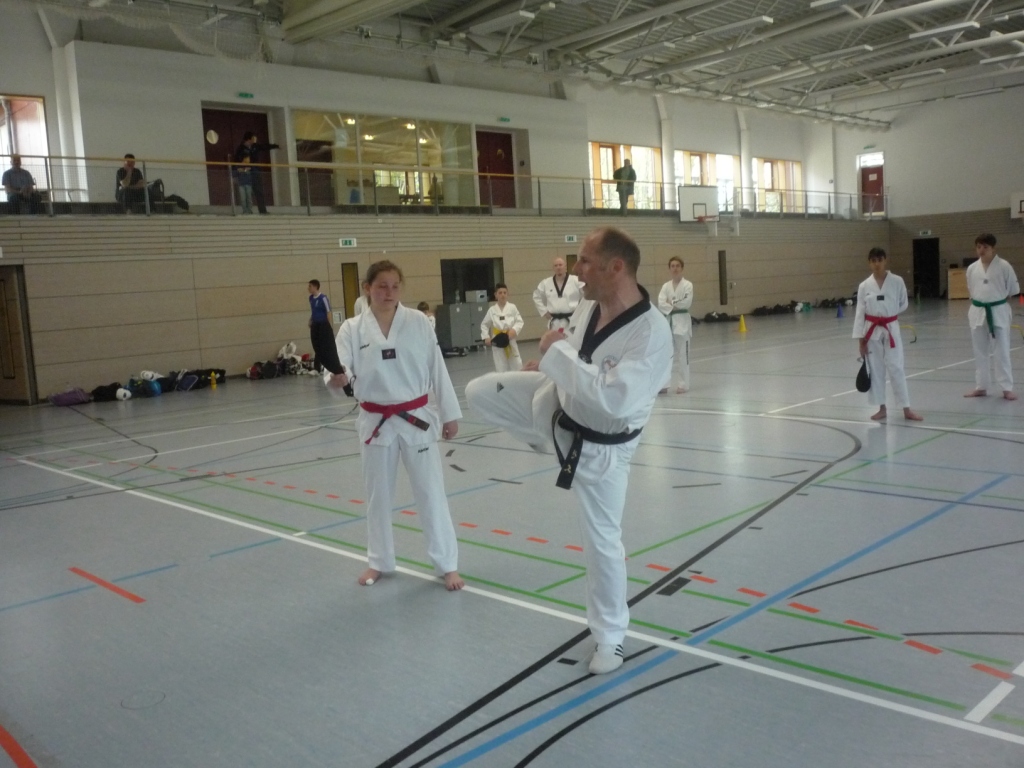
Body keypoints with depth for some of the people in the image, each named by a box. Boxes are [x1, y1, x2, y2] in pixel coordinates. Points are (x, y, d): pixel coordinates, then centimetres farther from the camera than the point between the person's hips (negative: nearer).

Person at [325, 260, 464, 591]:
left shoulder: (418, 322, -3)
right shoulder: (352, 328, -4)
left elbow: (436, 369, -1)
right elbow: (340, 369, -13)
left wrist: (449, 414, 0)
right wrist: (335, 379, -37)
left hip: (417, 418, -1)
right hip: (376, 423, 1)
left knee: (430, 491, 3)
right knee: (378, 493, 14)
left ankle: (448, 564, 15)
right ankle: (379, 561, 32)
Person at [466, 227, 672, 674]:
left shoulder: (652, 333, -34)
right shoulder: (599, 306, -10)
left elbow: (613, 399, -43)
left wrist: (557, 352, -35)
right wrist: (549, 365, 4)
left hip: (598, 448, -6)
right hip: (559, 407, 7)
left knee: (602, 540, 6)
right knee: (480, 392, 6)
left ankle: (610, 637, 28)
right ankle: (547, 439, 30)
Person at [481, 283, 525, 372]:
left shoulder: (512, 307, -5)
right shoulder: (492, 310, -2)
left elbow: (519, 321, -3)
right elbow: (484, 325, 7)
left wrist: (514, 330, -20)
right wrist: (486, 337, -4)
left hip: (510, 342, 0)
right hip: (497, 344, 0)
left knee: (517, 367, 5)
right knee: (501, 369, 3)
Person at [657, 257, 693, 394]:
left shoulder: (687, 285, -3)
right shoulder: (666, 286, 8)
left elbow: (687, 303, -16)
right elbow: (661, 304, -5)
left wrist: (671, 304, -7)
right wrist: (675, 306, -16)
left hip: (682, 322, -4)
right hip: (668, 322, 4)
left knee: (682, 354, -1)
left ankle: (682, 384, 8)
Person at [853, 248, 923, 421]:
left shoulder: (897, 281, -4)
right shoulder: (864, 286, -2)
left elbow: (903, 304, 10)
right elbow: (860, 313, 0)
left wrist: (888, 314, 2)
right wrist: (860, 339, -1)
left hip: (891, 330, -1)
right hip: (872, 332, 1)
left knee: (896, 368, -2)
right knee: (875, 370, 7)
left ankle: (906, 409, 6)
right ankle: (882, 409, 19)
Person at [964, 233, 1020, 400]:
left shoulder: (1004, 266, -8)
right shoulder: (972, 268, 3)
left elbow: (1014, 289, 0)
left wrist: (997, 298, 2)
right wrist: (979, 301, 6)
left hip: (998, 312, -4)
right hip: (978, 313, 4)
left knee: (1002, 352, -1)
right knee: (980, 352, 11)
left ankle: (1007, 388, 6)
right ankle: (981, 386, 21)